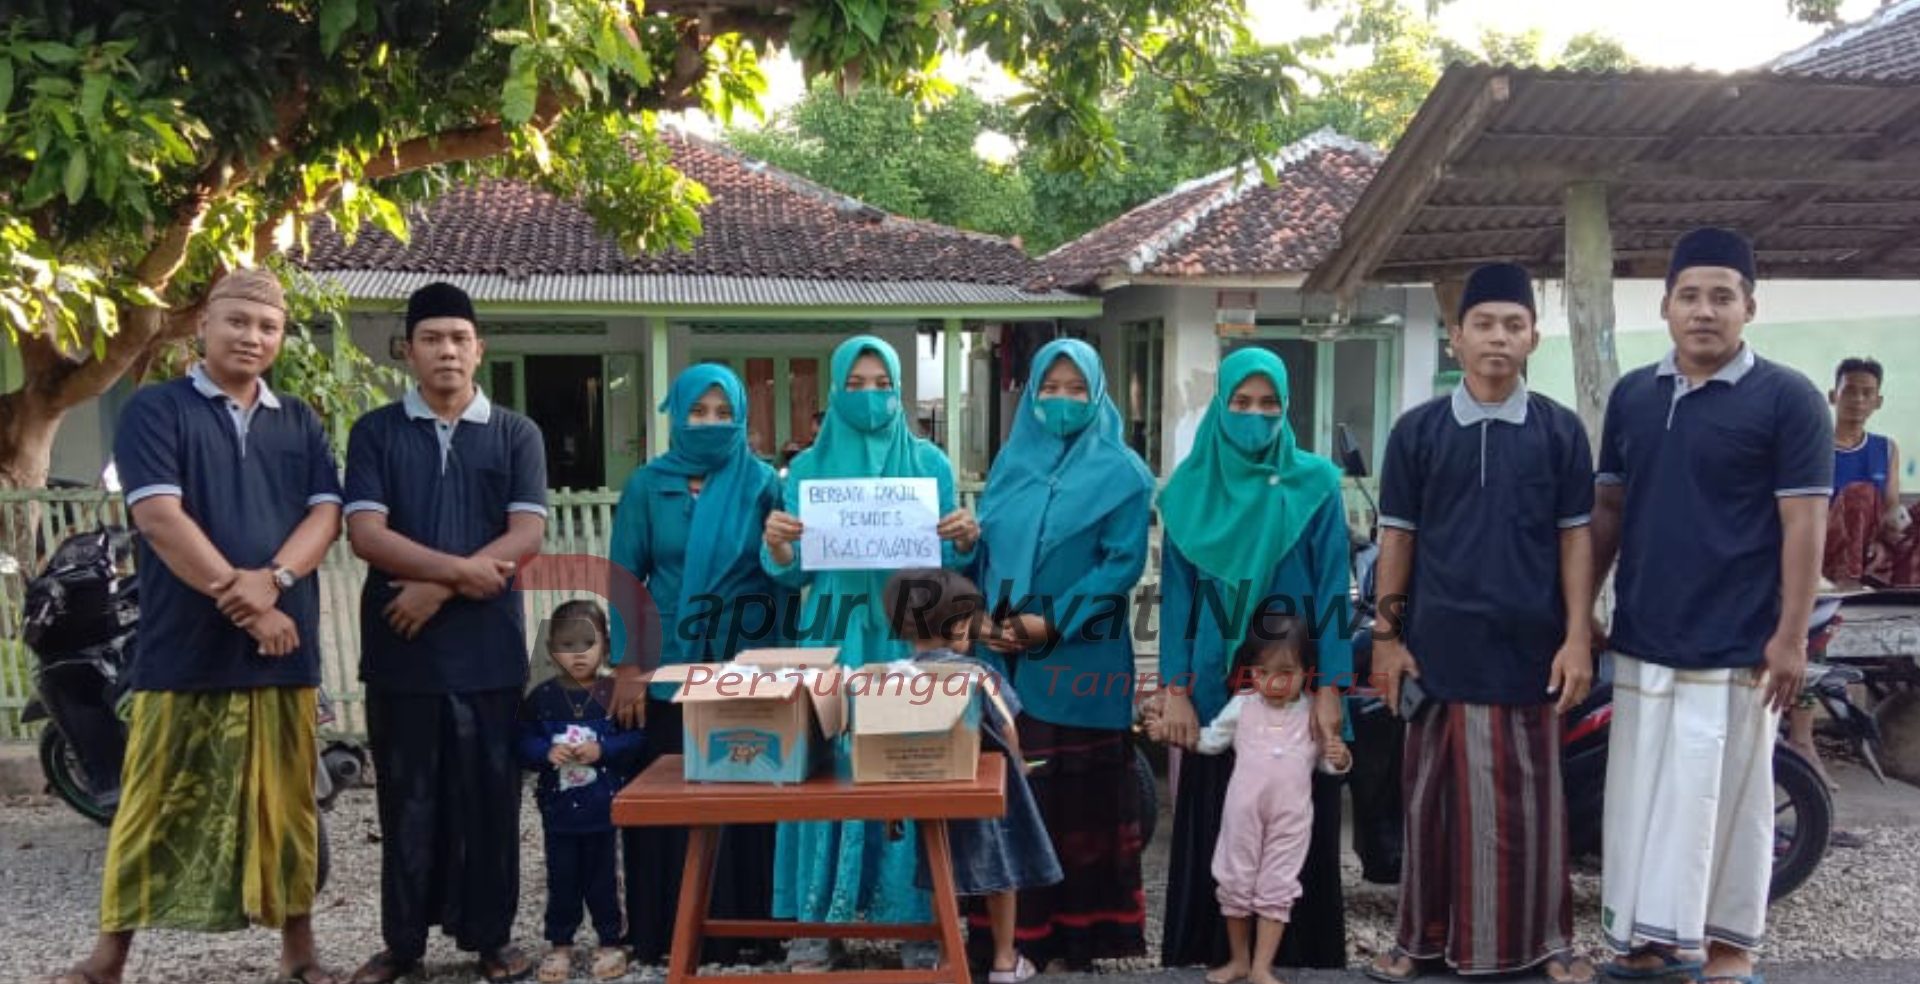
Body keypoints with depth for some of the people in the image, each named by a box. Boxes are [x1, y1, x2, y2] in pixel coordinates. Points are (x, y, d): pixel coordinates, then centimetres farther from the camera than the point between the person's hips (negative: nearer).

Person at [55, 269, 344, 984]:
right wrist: (240, 598, -15)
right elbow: (160, 518, -11)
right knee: (157, 804, 3)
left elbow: (326, 514, 3)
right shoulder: (156, 410, 1)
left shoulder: (300, 424, 14)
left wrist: (271, 580, -15)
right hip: (184, 645, -3)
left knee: (286, 801, 9)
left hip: (284, 644, 3)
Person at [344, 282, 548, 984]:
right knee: (406, 798, 8)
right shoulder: (375, 432, 5)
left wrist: (437, 587, -13)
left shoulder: (515, 434, 6)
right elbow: (365, 533, -6)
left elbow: (527, 533, -5)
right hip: (400, 646, 0)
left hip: (489, 648, 0)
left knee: (489, 795, 6)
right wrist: (462, 568, -16)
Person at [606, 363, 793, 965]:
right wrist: (626, 667, -4)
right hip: (669, 670, 1)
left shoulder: (763, 483, 1)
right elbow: (625, 579, 3)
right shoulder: (648, 485, 3)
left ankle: (743, 928, 16)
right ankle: (667, 933, 15)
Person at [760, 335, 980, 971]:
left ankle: (916, 921, 11)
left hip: (909, 637, 0)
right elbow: (796, 572, 4)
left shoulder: (929, 462, 5)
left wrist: (965, 541, -17)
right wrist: (776, 547, -17)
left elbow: (947, 562, 4)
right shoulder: (809, 467, 7)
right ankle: (814, 921, 11)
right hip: (833, 639, 1)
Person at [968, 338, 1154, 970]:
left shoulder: (1120, 472, 0)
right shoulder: (1010, 463, 13)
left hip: (1081, 659, -4)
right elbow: (986, 549, 13)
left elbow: (1123, 563, -7)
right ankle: (1012, 929, 14)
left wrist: (1053, 624, -14)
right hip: (1003, 654, 4)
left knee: (1078, 795, -1)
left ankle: (1079, 932, 9)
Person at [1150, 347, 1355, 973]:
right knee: (1213, 832, 5)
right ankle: (1208, 955, 17)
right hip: (1215, 687, 1)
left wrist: (1329, 688, -8)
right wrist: (1174, 690, -3)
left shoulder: (1316, 484, 1)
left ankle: (1299, 955, 15)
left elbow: (1332, 589, -1)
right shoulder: (1190, 488, 5)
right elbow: (1177, 594, 4)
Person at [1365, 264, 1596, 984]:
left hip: (1528, 647, 0)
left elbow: (1575, 538, 4)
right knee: (1432, 797, 7)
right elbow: (1397, 539, 5)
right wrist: (1386, 638, 1)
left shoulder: (1560, 430, 3)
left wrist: (1577, 638, -2)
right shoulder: (1417, 430, 3)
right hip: (1439, 646, 0)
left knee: (1531, 799, 6)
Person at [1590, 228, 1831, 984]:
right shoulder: (1631, 395, 10)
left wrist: (1791, 636, -14)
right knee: (1640, 798, 11)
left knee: (1727, 801, 2)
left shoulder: (1786, 398, -6)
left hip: (1735, 647, -5)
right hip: (1642, 641, 5)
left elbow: (1804, 523, -9)